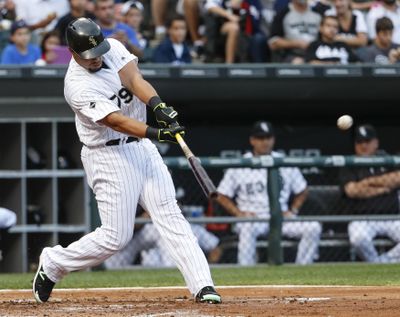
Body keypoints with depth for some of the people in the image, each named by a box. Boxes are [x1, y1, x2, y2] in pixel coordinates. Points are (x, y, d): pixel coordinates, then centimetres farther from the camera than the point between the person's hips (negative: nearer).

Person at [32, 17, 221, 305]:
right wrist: (157, 133, -41)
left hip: (142, 147, 6)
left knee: (169, 214, -6)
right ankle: (52, 264, 18)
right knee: (116, 237, -4)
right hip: (109, 156, -6)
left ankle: (202, 285, -12)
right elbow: (117, 121, -29)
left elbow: (134, 79, -16)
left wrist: (158, 106, -35)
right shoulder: (78, 87, -21)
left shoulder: (113, 48, -1)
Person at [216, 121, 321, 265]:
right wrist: (239, 213, -8)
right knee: (247, 228, -39)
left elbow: (302, 191, 21)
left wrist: (292, 211, 3)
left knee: (313, 227, -21)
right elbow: (222, 196, 7)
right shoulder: (239, 166, 5)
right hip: (252, 218, -3)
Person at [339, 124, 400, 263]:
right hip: (362, 219, -2)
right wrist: (382, 189, -8)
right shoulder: (349, 167, 9)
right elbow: (352, 190, -9)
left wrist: (370, 181, -10)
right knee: (358, 238, -37)